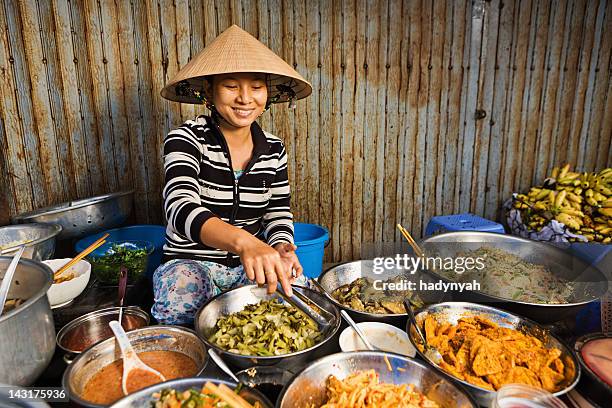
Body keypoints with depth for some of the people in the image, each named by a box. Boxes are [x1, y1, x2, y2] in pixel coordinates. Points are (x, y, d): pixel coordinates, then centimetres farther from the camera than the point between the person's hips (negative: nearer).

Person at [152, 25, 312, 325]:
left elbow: (278, 214, 6)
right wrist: (243, 240, -50)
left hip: (252, 264, 4)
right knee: (178, 310, -34)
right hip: (191, 262, -3)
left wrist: (280, 249, -19)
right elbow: (180, 209, -31)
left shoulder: (274, 150, 1)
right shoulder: (187, 139, -13)